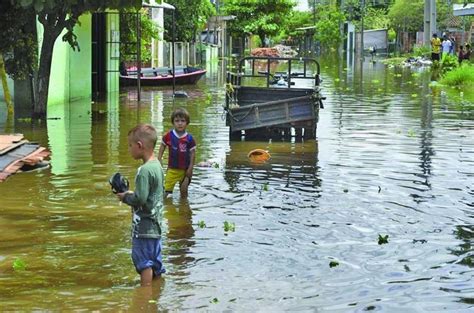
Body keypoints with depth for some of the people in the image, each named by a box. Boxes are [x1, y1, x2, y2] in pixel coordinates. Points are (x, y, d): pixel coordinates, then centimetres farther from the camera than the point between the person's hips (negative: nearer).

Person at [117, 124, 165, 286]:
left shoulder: (144, 170, -20)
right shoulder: (157, 165, 9)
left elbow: (140, 199, -24)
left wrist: (125, 197, -7)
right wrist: (131, 194, 11)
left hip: (143, 227, -9)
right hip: (155, 226, 9)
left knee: (144, 263, -2)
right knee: (155, 263, 16)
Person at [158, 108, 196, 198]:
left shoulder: (189, 139, -9)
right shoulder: (168, 136, -6)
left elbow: (192, 153, -4)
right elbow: (162, 148, 6)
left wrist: (190, 168, -7)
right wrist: (158, 161, 0)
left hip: (185, 170, 0)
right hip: (172, 169, 0)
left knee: (184, 190, 11)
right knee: (166, 190, -4)